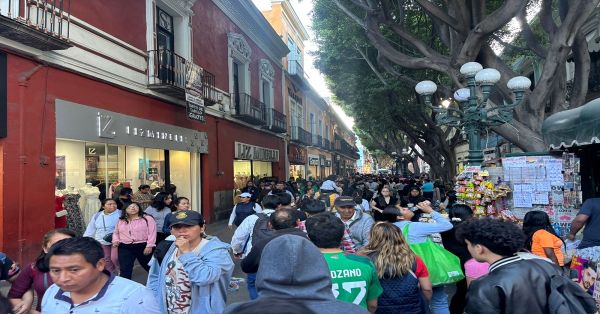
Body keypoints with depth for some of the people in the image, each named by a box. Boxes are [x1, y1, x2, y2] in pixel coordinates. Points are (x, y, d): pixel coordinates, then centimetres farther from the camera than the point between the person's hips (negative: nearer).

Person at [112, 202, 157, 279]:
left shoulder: (147, 218, -2)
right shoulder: (121, 221, 13)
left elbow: (152, 233, -8)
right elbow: (116, 232, 23)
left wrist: (149, 246, -16)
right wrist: (116, 240, 2)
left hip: (143, 246, -3)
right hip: (125, 248, 3)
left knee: (149, 267, 10)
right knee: (125, 270, -1)